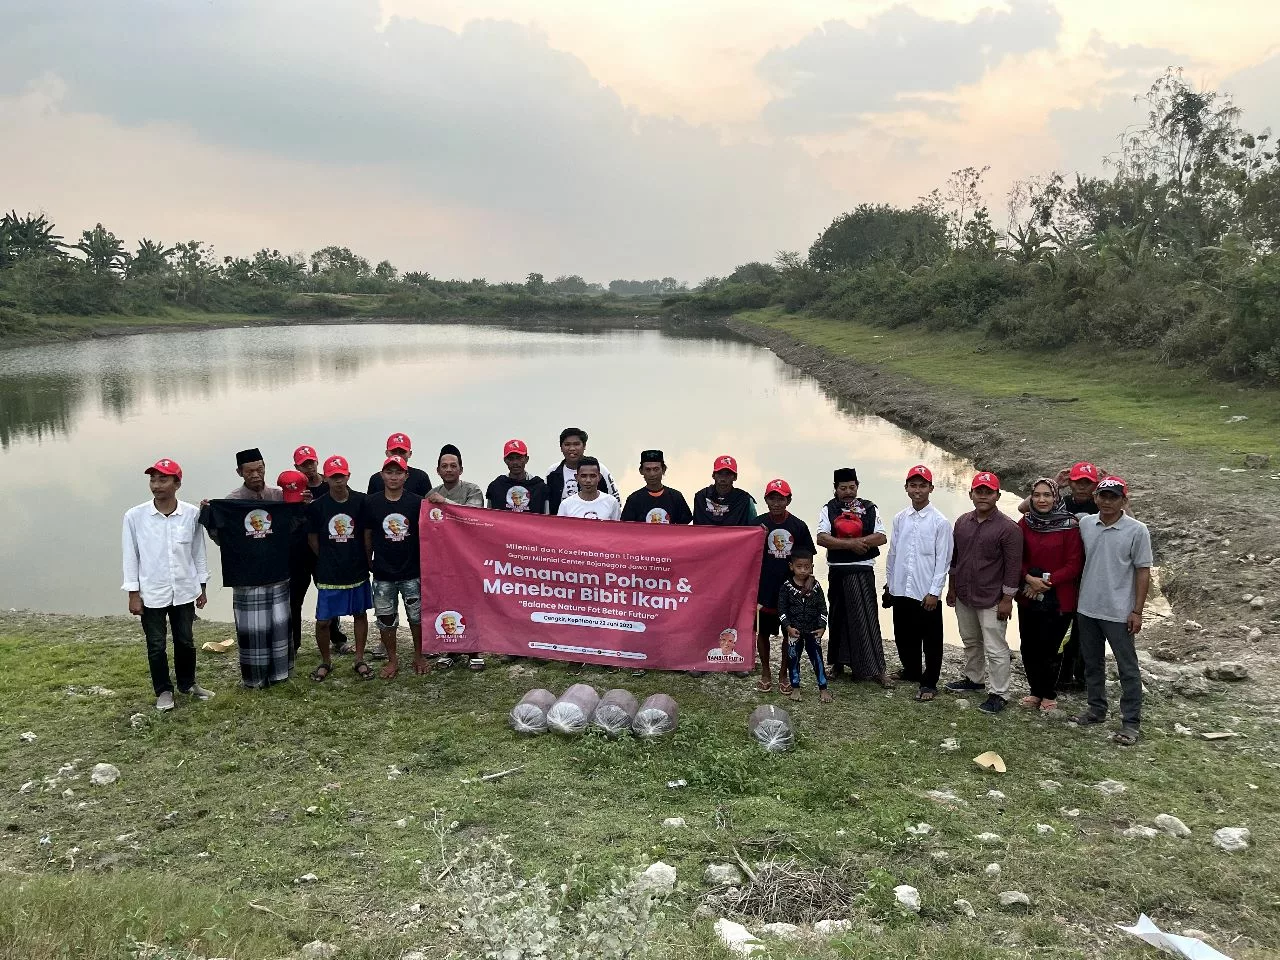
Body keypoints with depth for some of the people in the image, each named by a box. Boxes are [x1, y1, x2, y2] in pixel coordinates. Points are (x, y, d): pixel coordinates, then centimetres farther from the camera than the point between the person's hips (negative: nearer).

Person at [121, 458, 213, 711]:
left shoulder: (192, 513, -8)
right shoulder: (135, 516, -11)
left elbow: (198, 551, 2)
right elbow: (130, 555, -4)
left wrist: (202, 586, 7)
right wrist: (133, 594, -4)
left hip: (184, 591, 1)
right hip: (151, 594, -1)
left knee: (185, 641, 16)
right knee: (156, 646, 10)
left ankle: (188, 683, 36)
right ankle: (164, 691, 28)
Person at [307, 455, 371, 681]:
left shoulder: (361, 501, -7)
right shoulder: (317, 506, -7)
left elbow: (368, 534, 1)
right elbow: (312, 539, 4)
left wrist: (365, 561, 2)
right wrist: (328, 559, 7)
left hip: (357, 571, 1)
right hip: (328, 574, -1)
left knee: (360, 614, 12)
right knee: (323, 620, 1)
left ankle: (360, 659, 27)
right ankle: (326, 662, 22)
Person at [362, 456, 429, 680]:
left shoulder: (416, 502, -5)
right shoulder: (371, 502, -3)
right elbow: (367, 536, 7)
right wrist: (369, 563, 10)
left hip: (412, 571, -1)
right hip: (383, 573, 1)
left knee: (417, 615, 8)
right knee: (386, 619, 9)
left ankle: (419, 655, 27)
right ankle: (392, 659, 25)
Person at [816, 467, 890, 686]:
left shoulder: (869, 509, 6)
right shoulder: (829, 510, 3)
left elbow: (881, 537, -3)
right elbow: (822, 538, -10)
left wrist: (859, 541, -15)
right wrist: (851, 543, -15)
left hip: (863, 570, -1)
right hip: (838, 571, 1)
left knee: (866, 617, -4)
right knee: (839, 616, 10)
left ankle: (875, 669, -1)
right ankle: (838, 662, 24)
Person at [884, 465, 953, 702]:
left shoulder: (940, 521, -8)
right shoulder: (899, 518, 5)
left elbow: (943, 560, -9)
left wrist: (934, 592, -12)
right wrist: (889, 584, 12)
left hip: (926, 593, -5)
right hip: (901, 591, 5)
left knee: (931, 642, 5)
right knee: (904, 637, 17)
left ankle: (929, 683, 17)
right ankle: (912, 671, 36)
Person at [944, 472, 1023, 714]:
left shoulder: (1008, 528, -13)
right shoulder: (963, 522, 5)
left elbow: (1013, 567, -13)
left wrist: (1007, 600, -13)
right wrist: (952, 588, 15)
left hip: (991, 600, -6)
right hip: (963, 596, 6)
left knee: (995, 648, -2)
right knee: (970, 642, 21)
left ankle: (999, 693, 8)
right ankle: (974, 678, 39)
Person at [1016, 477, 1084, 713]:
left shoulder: (1069, 525, -9)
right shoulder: (1025, 523, 3)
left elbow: (1074, 564, -9)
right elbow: (1017, 557, 6)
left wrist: (1048, 581, -14)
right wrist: (1029, 578, -11)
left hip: (1058, 598, -4)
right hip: (1028, 596, 4)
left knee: (1049, 648, 0)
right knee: (1029, 647, 7)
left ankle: (1049, 695, 21)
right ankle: (1036, 691, 26)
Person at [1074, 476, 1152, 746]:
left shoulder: (1137, 531, -9)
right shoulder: (1084, 524, 1)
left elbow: (1143, 571, -7)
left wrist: (1137, 611, -9)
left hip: (1119, 612, -4)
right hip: (1087, 608, 5)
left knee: (1127, 668, 4)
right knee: (1092, 662, 17)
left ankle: (1131, 722, 12)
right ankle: (1097, 709, 32)